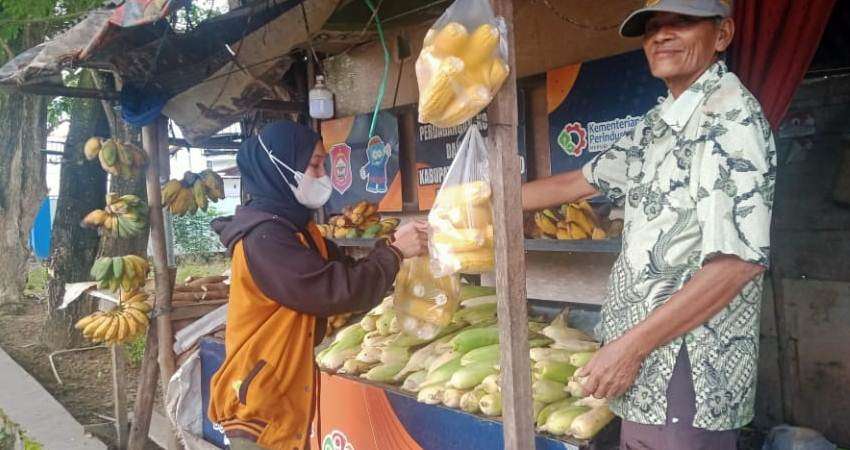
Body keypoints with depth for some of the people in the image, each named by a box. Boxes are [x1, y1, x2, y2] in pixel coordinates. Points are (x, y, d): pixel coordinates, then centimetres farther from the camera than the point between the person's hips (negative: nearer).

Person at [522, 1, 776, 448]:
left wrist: (630, 345, -19)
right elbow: (579, 181, 20)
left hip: (689, 373, -8)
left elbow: (739, 260, -22)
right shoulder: (659, 124, 12)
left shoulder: (731, 115, -15)